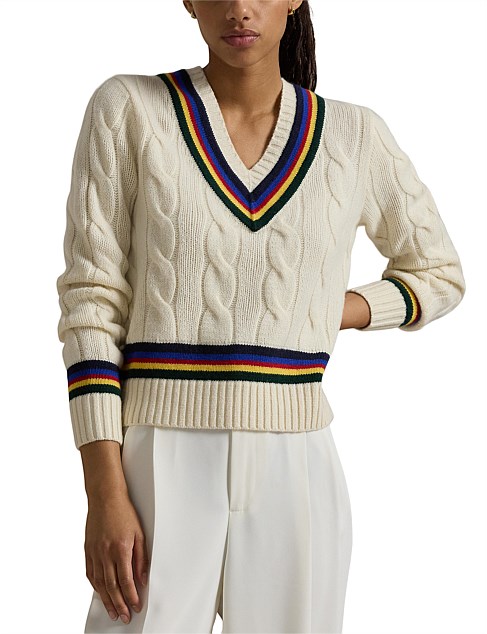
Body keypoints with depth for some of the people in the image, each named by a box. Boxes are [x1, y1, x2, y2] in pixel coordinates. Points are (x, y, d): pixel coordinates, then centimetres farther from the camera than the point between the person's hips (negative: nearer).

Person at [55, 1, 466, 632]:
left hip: (294, 471, 2)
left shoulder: (353, 135, 6)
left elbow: (439, 275, 20)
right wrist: (105, 496, -11)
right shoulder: (127, 108, 0)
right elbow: (91, 304, -4)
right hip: (163, 469, -2)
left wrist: (339, 313, 1)